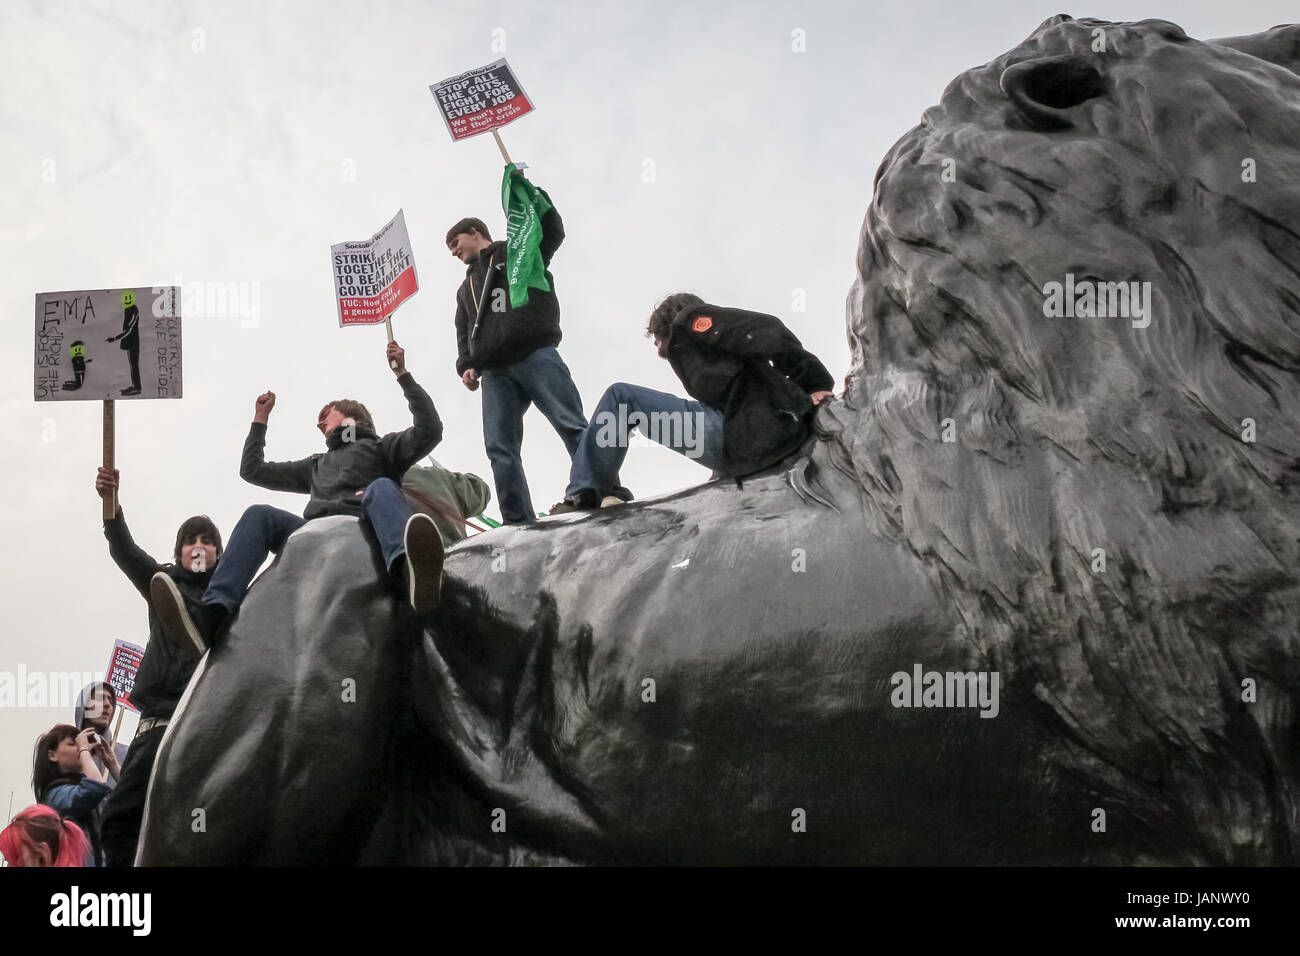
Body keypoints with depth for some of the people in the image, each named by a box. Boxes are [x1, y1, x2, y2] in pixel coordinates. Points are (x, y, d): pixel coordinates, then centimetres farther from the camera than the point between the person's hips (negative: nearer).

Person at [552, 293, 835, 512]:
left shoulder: (690, 321, 9)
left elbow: (766, 332, -4)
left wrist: (816, 384, -5)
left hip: (745, 435, -9)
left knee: (620, 397, -3)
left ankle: (581, 501, -4)